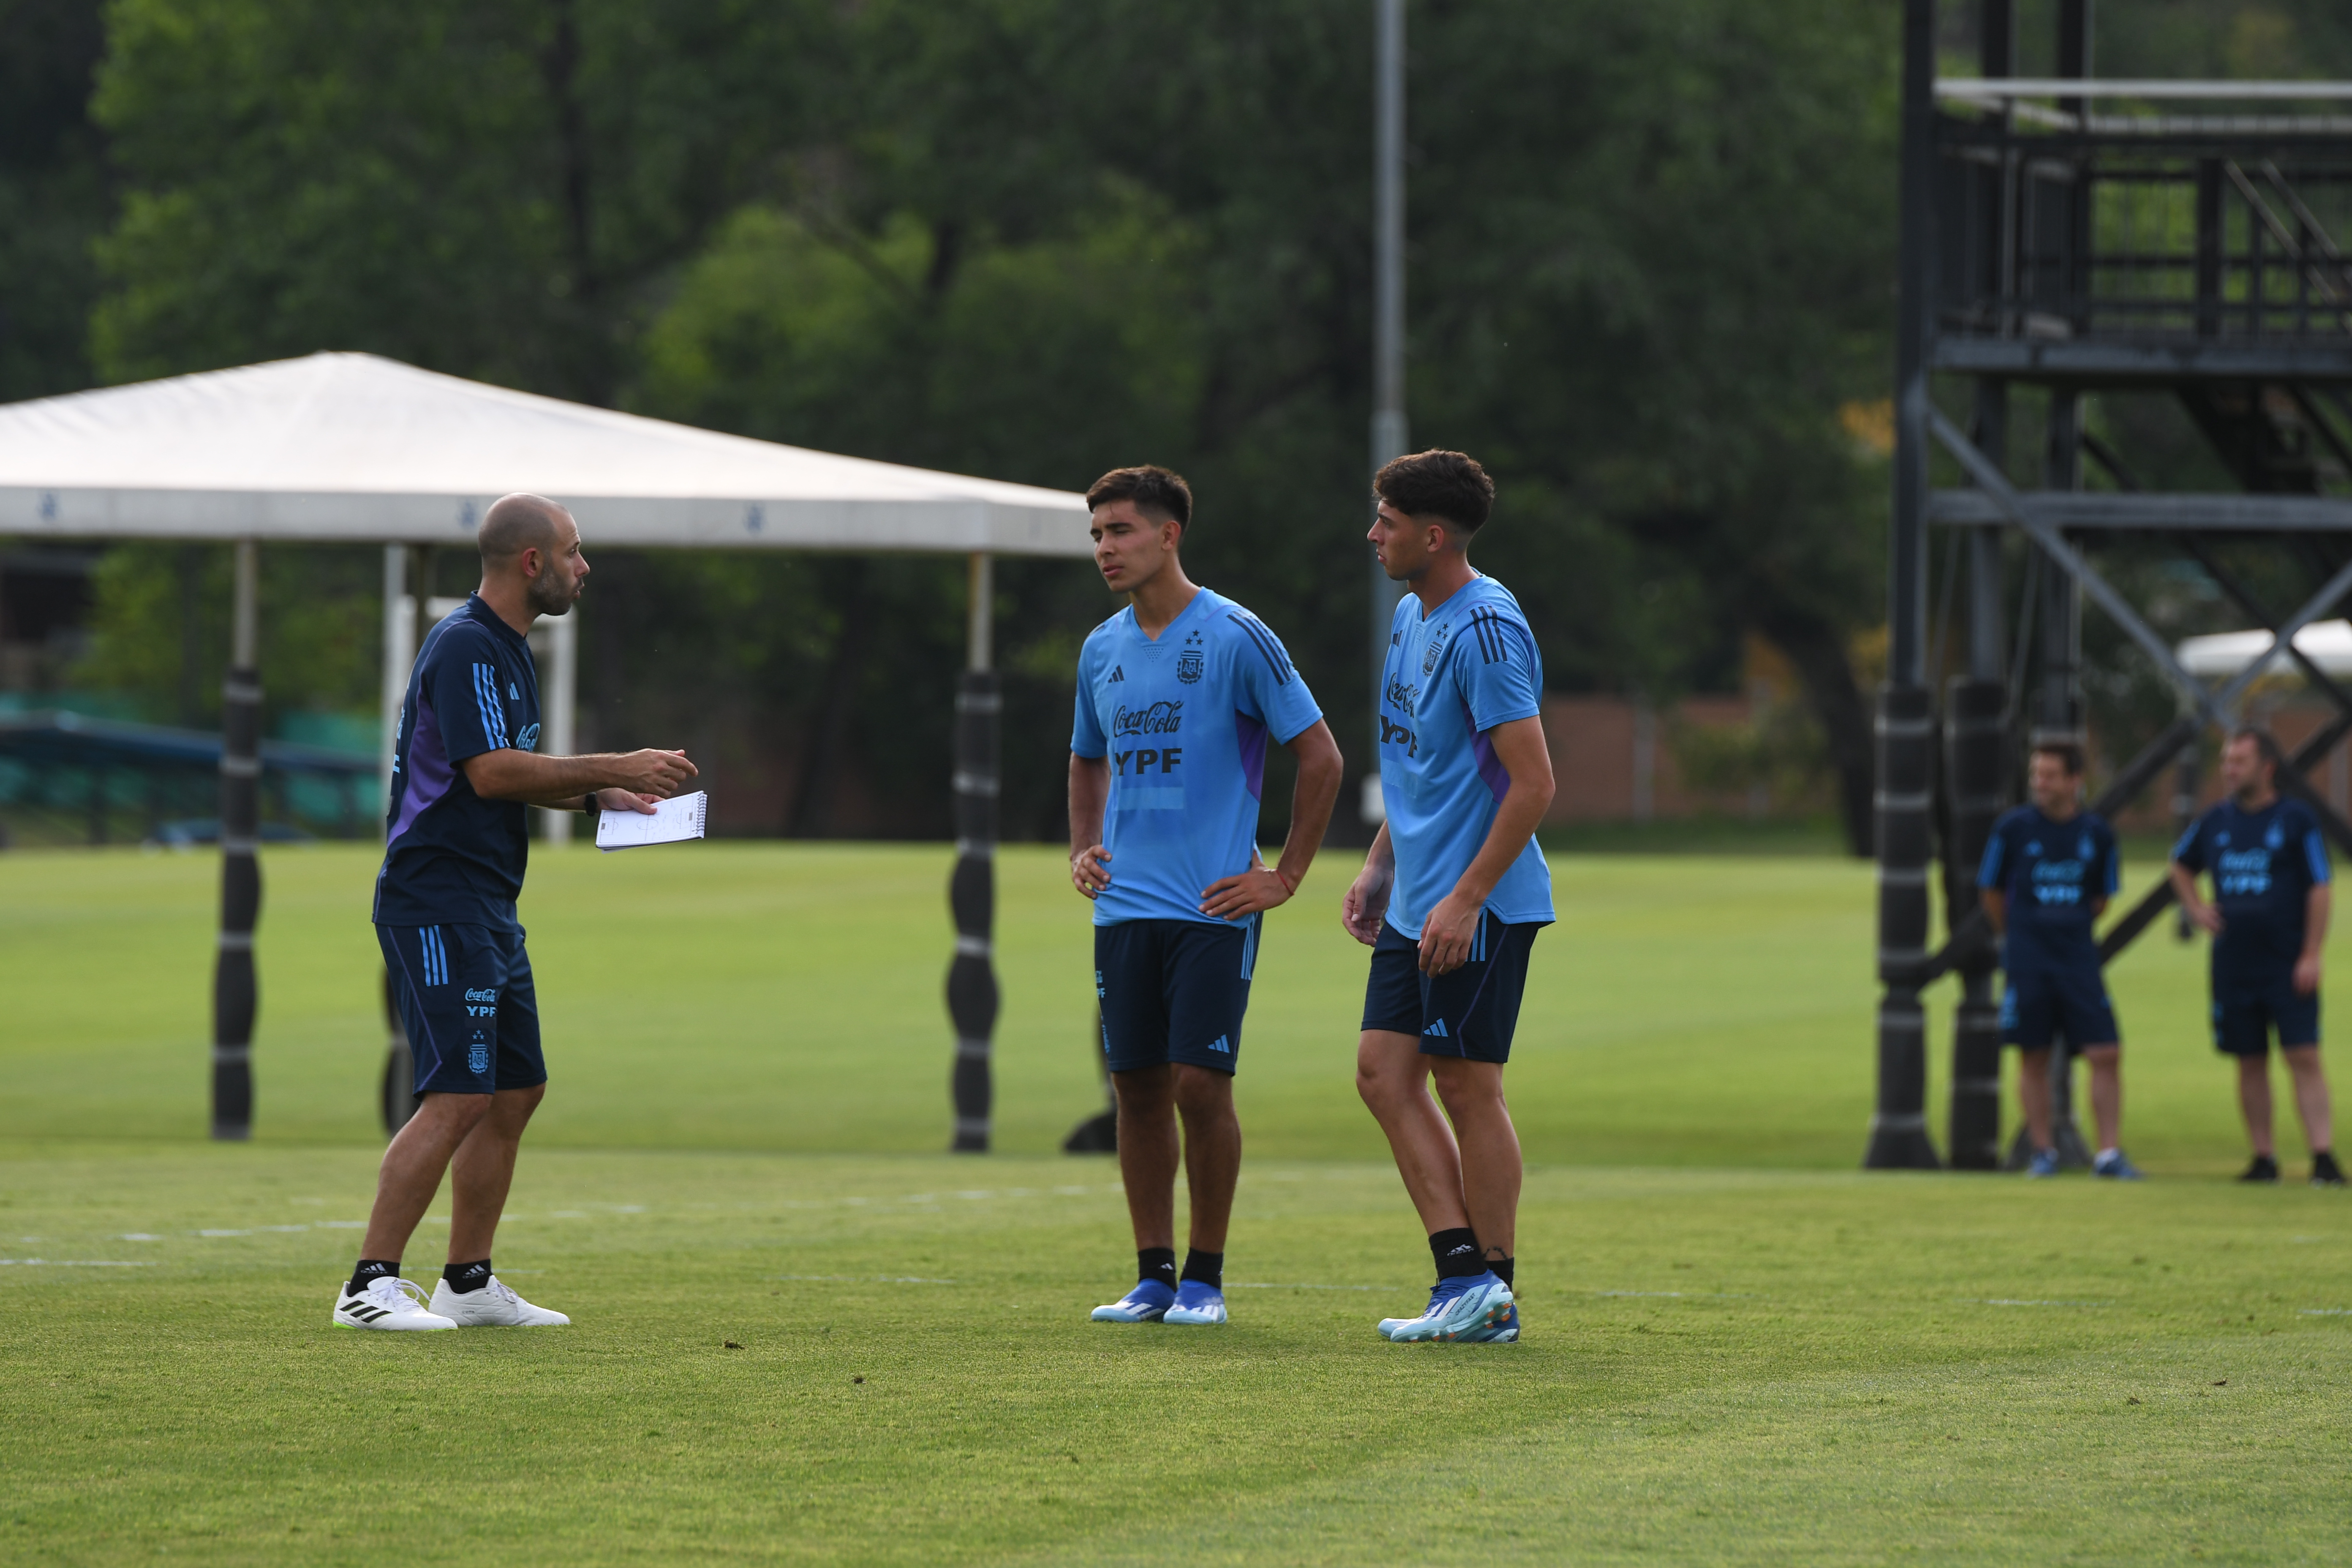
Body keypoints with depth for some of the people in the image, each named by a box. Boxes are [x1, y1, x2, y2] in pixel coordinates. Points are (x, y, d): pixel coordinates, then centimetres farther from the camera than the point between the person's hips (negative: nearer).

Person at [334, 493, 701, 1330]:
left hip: (488, 908, 11)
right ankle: (370, 1285, -14)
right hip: (436, 905, -11)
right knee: (460, 1097, -16)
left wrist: (596, 794, 11)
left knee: (516, 1091, 12)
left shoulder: (509, 651, 18)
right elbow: (489, 772, -23)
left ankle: (468, 1283, 19)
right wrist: (613, 768, -19)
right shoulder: (463, 646, -15)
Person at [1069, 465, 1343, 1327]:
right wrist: (1082, 850, 13)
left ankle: (1205, 1278, 2)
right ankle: (1154, 1276, 12)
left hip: (1213, 906, -5)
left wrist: (1283, 878, -7)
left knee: (1200, 1084, -9)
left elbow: (1320, 757, -5)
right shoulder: (1103, 649, 11)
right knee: (1138, 1087, 5)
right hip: (1125, 903, 6)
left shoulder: (1235, 638, -8)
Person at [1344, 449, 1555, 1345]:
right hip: (1415, 901, 9)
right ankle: (1463, 1274, 8)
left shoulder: (1486, 631, -18)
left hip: (1478, 904, -9)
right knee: (1384, 1074, 6)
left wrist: (1464, 900, -22)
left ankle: (1492, 1295, 5)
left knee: (1467, 1085, -3)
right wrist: (1379, 868, 20)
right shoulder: (1412, 618, 13)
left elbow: (1532, 782, -21)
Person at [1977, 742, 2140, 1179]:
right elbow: (1990, 892, 7)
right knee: (2033, 1060, 3)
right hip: (2026, 962, -1)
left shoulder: (2097, 833, 1)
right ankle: (2044, 1152, 15)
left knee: (2106, 1054, -6)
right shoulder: (2013, 829, -4)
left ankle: (2109, 1154, -1)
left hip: (2079, 958, 1)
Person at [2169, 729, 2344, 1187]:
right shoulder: (2216, 822, 9)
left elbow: (2318, 890, -6)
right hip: (2234, 967, 5)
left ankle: (2323, 1155, -15)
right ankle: (2264, 1158, 12)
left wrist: (2310, 956, -12)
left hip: (2289, 968, -5)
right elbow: (2181, 866, 28)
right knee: (2251, 1063, 6)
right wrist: (2195, 908, 10)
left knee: (2304, 1058, -11)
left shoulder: (2297, 820, -4)